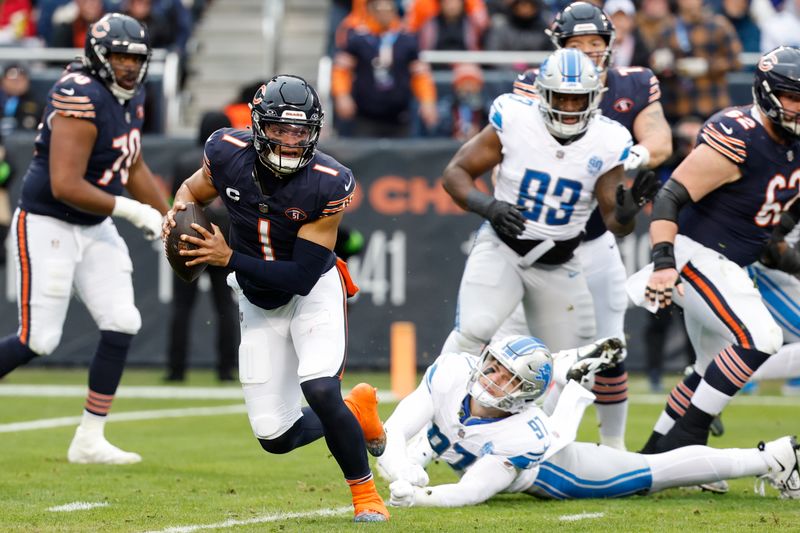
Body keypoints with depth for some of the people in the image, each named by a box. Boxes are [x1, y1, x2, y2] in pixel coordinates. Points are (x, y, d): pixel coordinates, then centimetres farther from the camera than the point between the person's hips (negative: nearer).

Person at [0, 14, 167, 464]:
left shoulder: (131, 98, 4)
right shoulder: (83, 101, -24)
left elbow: (134, 168, 19)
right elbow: (65, 187, -29)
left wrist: (171, 225, 19)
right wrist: (132, 211, -21)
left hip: (95, 229, 8)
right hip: (48, 227, -8)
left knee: (122, 324, -2)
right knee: (38, 340, -6)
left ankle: (90, 440, 6)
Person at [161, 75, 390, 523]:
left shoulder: (327, 185, -27)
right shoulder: (228, 154, -18)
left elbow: (300, 277, -28)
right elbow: (194, 190, 5)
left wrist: (230, 258, -30)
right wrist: (178, 209, -18)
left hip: (315, 291, -4)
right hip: (259, 304, 4)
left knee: (320, 390, -28)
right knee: (276, 438, 1)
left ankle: (366, 495, -6)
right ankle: (356, 412, 32)